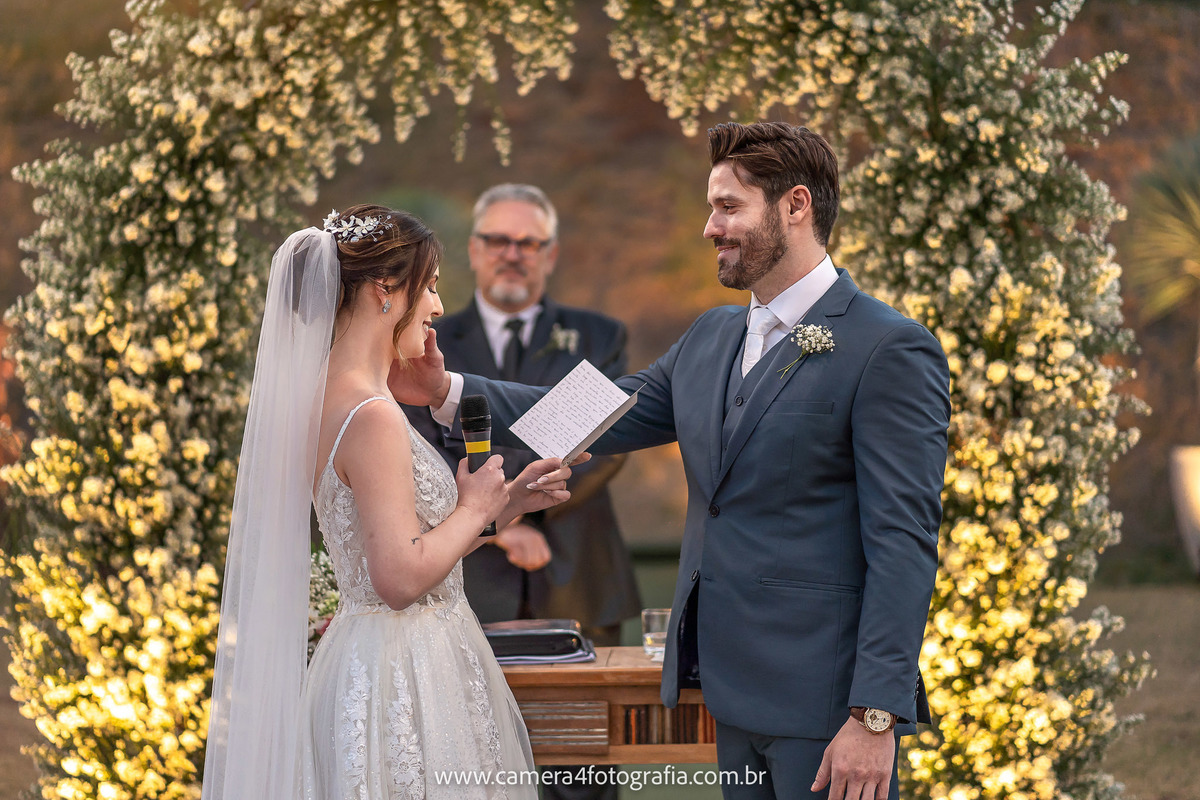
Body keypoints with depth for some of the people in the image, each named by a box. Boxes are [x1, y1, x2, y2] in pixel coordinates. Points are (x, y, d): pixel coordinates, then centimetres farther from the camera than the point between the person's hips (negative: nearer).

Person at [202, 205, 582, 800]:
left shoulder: (331, 398, 10)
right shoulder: (372, 417, -19)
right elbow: (402, 578, -24)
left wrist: (509, 500, 12)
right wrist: (475, 507, -10)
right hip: (402, 677, -10)